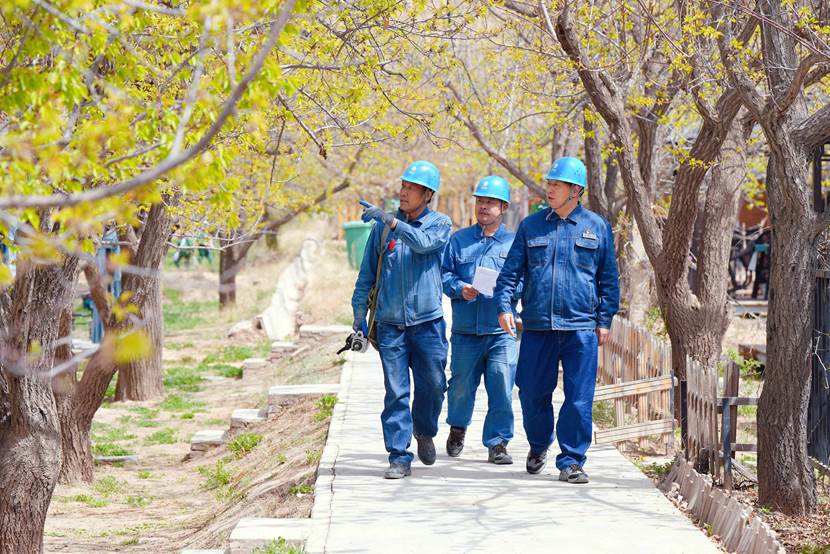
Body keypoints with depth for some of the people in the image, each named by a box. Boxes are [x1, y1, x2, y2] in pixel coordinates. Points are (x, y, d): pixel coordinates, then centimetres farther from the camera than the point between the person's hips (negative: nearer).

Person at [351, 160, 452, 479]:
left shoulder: (439, 224, 4)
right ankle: (399, 457, 0)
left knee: (432, 385, 3)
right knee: (396, 393, -3)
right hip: (390, 324, 1)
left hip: (427, 321, -1)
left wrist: (389, 219, -27)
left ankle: (424, 432, 31)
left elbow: (423, 243, -20)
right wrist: (359, 318, 6)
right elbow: (367, 274, 12)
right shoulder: (382, 227, 9)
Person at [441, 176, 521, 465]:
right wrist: (460, 289, -10)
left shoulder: (514, 243, 8)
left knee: (502, 388, -8)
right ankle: (457, 428, 36)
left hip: (501, 331, -1)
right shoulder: (458, 240, 12)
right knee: (461, 384, 10)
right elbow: (444, 273, 8)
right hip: (465, 330, 1)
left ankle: (497, 443, 1)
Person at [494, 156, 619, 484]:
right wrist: (504, 306, -4)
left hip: (581, 328, -1)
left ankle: (571, 462, 6)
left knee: (579, 398, -4)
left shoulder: (597, 227, 6)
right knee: (532, 394, 7)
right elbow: (511, 270, 10)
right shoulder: (531, 226, 9)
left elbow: (609, 278, 10)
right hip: (537, 327, 1)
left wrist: (604, 320, 5)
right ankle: (539, 445, 33)